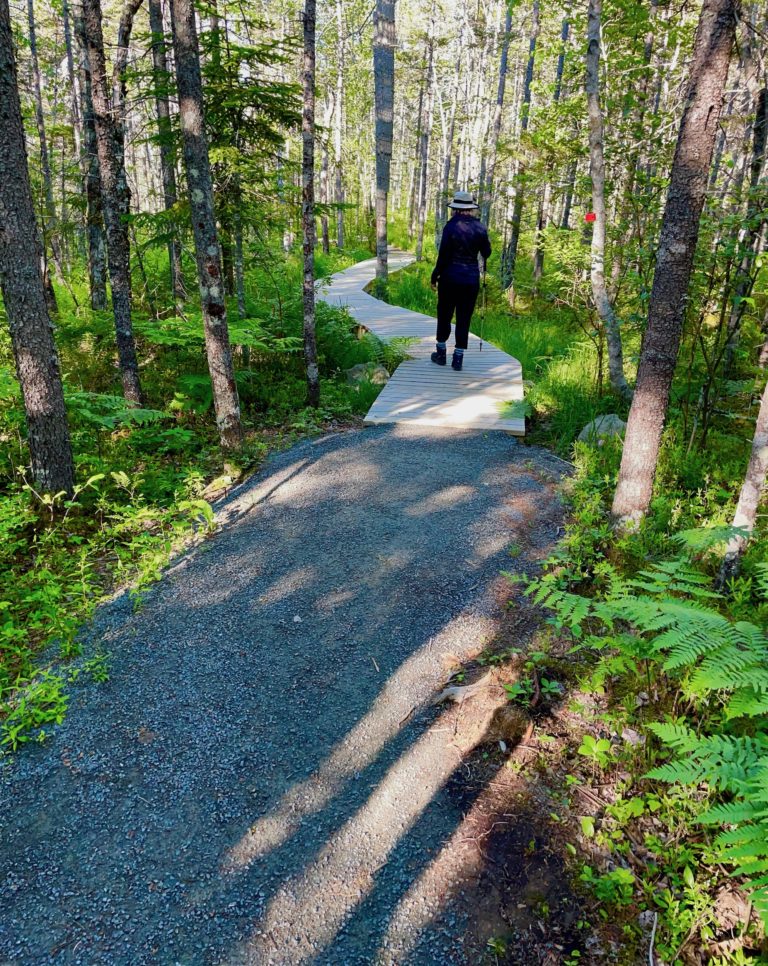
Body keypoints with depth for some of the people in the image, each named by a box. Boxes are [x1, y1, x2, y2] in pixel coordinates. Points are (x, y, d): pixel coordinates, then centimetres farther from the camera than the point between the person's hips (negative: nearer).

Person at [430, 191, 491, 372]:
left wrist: (435, 276, -1)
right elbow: (486, 253, 7)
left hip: (450, 277, -2)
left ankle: (441, 354, 18)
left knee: (444, 315, 12)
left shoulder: (451, 226, -10)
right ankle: (458, 359, 7)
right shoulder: (480, 227, -1)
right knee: (464, 319, 6)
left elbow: (443, 254, -10)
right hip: (471, 279, 2)